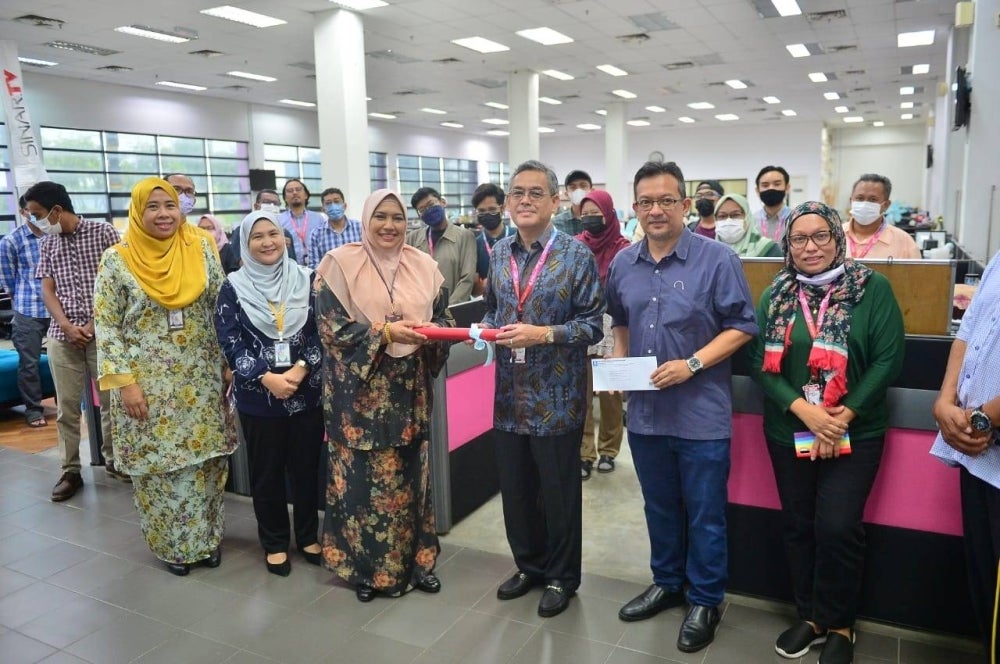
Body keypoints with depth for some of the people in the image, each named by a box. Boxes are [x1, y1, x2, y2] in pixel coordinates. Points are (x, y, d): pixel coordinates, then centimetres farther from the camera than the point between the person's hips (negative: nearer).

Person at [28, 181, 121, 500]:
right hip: (62, 335, 3)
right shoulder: (47, 245, 12)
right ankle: (70, 471, 14)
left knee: (111, 400, 3)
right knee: (67, 406, 5)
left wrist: (95, 323, -9)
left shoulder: (103, 232, 0)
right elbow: (47, 291, 8)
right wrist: (68, 327, -8)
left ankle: (113, 459, 20)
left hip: (103, 332, -3)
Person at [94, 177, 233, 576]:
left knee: (205, 459, 10)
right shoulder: (117, 260, -6)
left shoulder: (201, 249, 0)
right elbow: (106, 325, -6)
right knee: (159, 462, 7)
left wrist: (228, 364, 2)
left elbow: (223, 307, 5)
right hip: (147, 384, -2)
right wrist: (124, 382, -12)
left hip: (201, 381, 2)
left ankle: (207, 537, 27)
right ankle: (171, 544, 25)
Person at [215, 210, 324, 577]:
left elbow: (321, 332, -1)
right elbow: (230, 342, -6)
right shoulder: (234, 288, -1)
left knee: (307, 466, 10)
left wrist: (300, 369, -15)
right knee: (267, 472, 10)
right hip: (258, 395, -1)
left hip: (307, 391, 1)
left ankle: (309, 536, 28)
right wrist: (266, 377, -15)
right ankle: (274, 543, 26)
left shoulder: (306, 280, 1)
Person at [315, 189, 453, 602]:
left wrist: (430, 332, -13)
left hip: (410, 389, 4)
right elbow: (332, 326, -11)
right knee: (365, 478, 3)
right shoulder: (340, 263, -6)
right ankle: (367, 567, 21)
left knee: (410, 474, 12)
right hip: (361, 390, -3)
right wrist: (386, 332, -20)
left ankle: (415, 559, 28)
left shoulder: (424, 266, 6)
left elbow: (443, 319, 9)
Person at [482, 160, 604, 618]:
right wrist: (484, 329, -4)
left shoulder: (576, 254, -8)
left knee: (558, 491, 9)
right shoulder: (499, 253, 7)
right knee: (515, 487, 16)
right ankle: (528, 565, 37)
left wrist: (543, 334, -22)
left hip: (556, 397, -5)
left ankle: (561, 577, 29)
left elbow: (592, 324, -10)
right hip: (509, 394, 5)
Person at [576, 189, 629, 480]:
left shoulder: (623, 249, -4)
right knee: (581, 395, 3)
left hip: (612, 331, -2)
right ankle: (584, 453, 12)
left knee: (610, 394, 8)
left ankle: (608, 450, 23)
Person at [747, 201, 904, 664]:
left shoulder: (873, 289, -4)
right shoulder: (776, 296, 4)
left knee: (837, 528, -4)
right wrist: (804, 410, -17)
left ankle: (839, 624, 20)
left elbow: (888, 359, -8)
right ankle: (810, 616, 30)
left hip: (855, 434, -3)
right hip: (789, 433, 3)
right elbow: (761, 361, -3)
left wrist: (843, 416, -15)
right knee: (798, 526, 11)